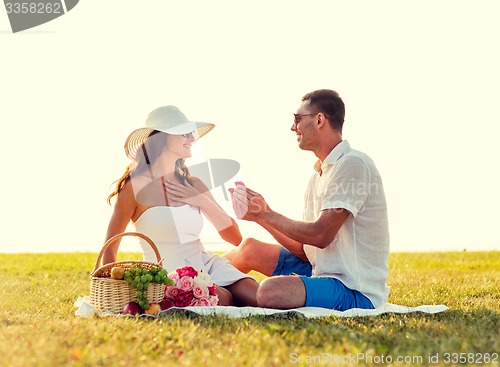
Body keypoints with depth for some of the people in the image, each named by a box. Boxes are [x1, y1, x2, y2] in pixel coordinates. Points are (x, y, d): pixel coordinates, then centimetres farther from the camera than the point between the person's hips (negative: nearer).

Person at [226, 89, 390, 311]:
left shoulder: (352, 164, -15)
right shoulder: (320, 173, 15)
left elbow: (321, 236, -21)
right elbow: (304, 248, 11)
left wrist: (268, 215, -9)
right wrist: (260, 216, 0)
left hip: (356, 291, -9)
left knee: (270, 291, -31)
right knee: (249, 249, 12)